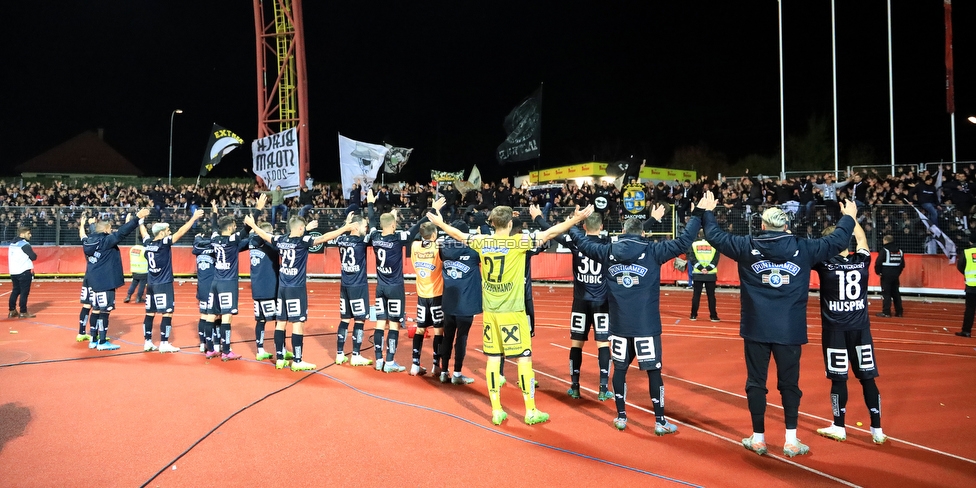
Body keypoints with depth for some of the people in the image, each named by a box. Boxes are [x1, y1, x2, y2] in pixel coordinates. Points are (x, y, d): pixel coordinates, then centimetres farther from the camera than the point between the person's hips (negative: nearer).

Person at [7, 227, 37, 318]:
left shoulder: (12, 244, 13)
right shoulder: (24, 244, -12)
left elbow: (14, 256, 21)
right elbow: (33, 257, -15)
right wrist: (34, 254, 6)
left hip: (13, 272, 8)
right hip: (24, 271, -8)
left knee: (15, 291, 16)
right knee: (24, 292, -3)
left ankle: (12, 311, 18)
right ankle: (23, 312, -2)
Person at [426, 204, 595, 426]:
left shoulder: (482, 242, 2)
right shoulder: (517, 242, -11)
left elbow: (458, 235, 18)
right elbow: (549, 233, -13)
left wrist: (440, 223, 35)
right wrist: (576, 219, -10)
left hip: (490, 310, 5)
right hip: (512, 311, -5)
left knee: (493, 358, 9)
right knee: (524, 358, 3)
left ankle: (496, 411, 14)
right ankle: (531, 411, 9)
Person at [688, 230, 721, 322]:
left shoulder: (694, 244, 4)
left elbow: (692, 258, -5)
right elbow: (716, 258, -5)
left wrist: (700, 268, -10)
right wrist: (708, 268, -11)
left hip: (698, 273, 0)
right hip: (711, 274, 0)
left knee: (696, 294, 6)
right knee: (711, 295, 4)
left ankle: (694, 315, 7)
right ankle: (713, 316, 4)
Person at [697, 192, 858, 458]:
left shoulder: (746, 246, -4)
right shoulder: (803, 248, -2)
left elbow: (714, 235, 7)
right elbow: (837, 241, 10)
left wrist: (707, 211, 24)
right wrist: (848, 217, 28)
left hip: (756, 328, 0)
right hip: (789, 329, 0)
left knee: (756, 382, 8)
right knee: (789, 383, 10)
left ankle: (758, 438, 15)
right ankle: (791, 440, 14)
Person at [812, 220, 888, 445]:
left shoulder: (825, 264, -9)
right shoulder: (861, 261, 1)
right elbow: (862, 239, 20)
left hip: (835, 329, -3)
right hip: (860, 328, 3)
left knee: (838, 378, 4)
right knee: (868, 378, 6)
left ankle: (839, 427, 13)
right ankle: (877, 430, 12)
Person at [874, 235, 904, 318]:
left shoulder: (884, 250, -11)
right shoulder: (899, 251, 10)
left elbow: (878, 263, -15)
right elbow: (902, 264, 15)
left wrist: (878, 272, -1)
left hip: (886, 275, -6)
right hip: (895, 276, 6)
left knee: (886, 293, -4)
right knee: (896, 293, 13)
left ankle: (886, 312, -6)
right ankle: (899, 312, 16)